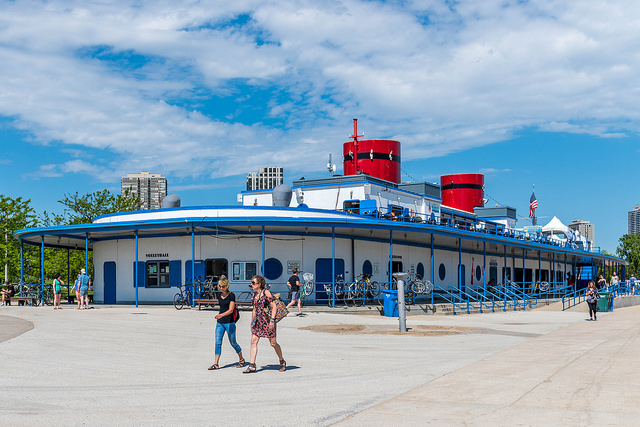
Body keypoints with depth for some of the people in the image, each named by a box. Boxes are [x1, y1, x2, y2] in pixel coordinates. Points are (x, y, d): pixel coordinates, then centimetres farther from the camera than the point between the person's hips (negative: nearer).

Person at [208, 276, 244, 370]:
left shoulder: (231, 295, -9)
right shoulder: (219, 296, 9)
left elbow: (231, 310, -18)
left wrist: (221, 315, -32)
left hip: (229, 323, -5)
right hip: (220, 323, 5)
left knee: (233, 343, 5)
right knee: (218, 343, -4)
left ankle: (241, 359, 25)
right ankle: (216, 364, -4)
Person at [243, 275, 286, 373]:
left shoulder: (266, 292, -9)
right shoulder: (254, 294, 11)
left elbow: (274, 307, -12)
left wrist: (272, 320, -19)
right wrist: (252, 322, 21)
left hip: (267, 321, -7)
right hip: (258, 321, 7)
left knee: (273, 343, 2)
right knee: (253, 341, -5)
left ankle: (282, 362, 22)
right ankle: (252, 366, -4)